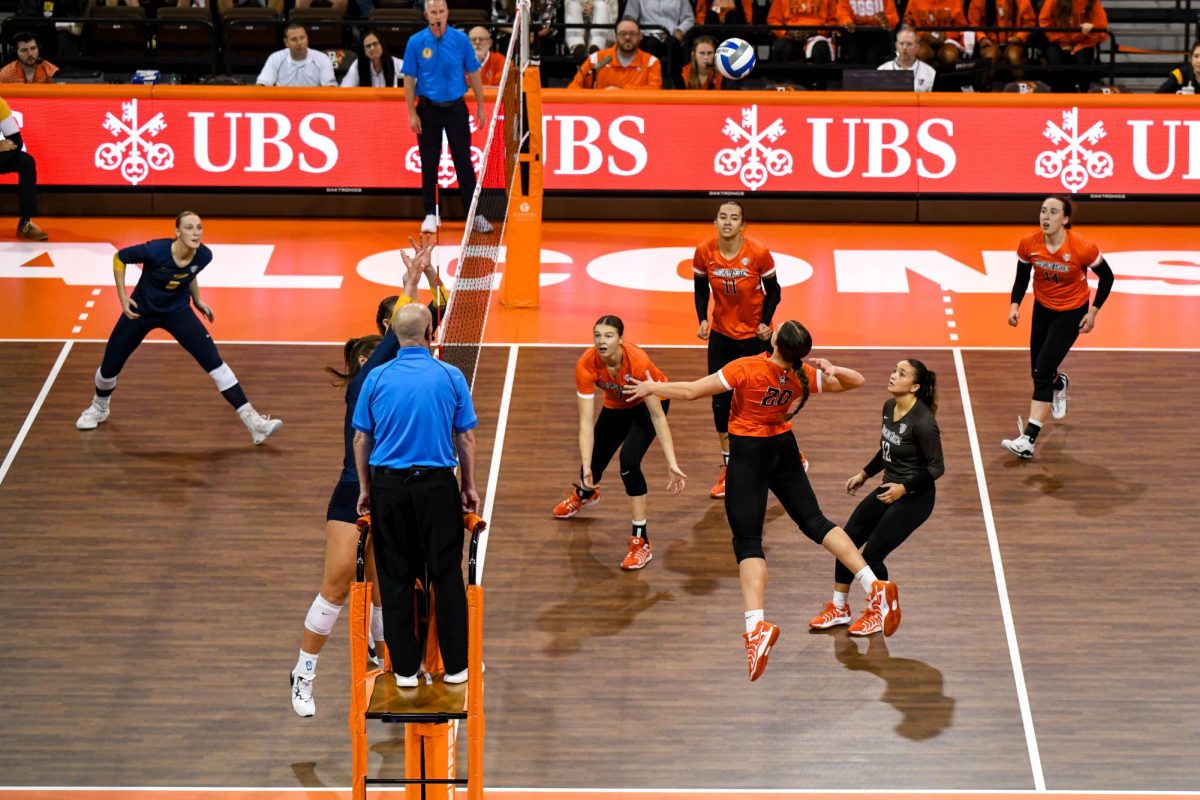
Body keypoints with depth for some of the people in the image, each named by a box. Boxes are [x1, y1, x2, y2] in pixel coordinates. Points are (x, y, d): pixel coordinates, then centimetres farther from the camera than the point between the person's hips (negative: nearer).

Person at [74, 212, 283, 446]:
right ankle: (99, 408, 43)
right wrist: (123, 297, -16)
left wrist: (197, 300, 8)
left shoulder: (204, 255, -19)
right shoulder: (156, 250, -31)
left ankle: (252, 421, -10)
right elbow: (119, 257, -14)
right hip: (141, 310, -2)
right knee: (110, 366, 8)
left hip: (178, 312, 2)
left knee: (214, 362, -12)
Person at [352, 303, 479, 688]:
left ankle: (405, 668, 7)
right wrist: (469, 487, 10)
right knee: (446, 574, 6)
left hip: (388, 485, 1)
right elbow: (465, 439, 0)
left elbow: (361, 440, 1)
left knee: (395, 578, 6)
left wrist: (365, 490, 11)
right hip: (437, 484, -1)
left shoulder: (376, 378, -2)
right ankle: (455, 665, 8)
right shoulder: (451, 377, -4)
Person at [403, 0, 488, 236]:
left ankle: (473, 214, 6)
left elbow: (473, 74, 2)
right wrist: (412, 114, -5)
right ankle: (430, 214, 15)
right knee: (429, 163, 6)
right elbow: (409, 79, -1)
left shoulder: (461, 39, -4)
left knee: (464, 161, 1)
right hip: (428, 110, 0)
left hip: (456, 108, 0)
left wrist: (480, 107, 1)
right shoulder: (415, 42, -5)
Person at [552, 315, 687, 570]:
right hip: (615, 405, 4)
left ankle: (641, 541, -16)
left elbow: (658, 416, -34)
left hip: (647, 402, -4)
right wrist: (586, 467, -41)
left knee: (629, 460, -26)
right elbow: (586, 421, -32)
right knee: (592, 466, 12)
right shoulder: (586, 365, -32)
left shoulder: (637, 361, -40)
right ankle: (584, 494, 55)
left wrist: (672, 463, -40)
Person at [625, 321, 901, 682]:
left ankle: (756, 625, -23)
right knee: (814, 521, 15)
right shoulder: (804, 376, -9)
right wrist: (833, 370, -16)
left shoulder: (747, 368, -24)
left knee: (747, 541, -6)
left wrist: (653, 387, 0)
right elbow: (857, 381, 5)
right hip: (784, 449, 5)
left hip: (748, 453, -5)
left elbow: (691, 392, -17)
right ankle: (875, 586, 5)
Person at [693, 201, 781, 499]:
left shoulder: (758, 253, -20)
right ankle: (728, 469, 18)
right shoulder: (704, 252, -13)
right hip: (722, 336, 2)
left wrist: (766, 321, -18)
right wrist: (703, 320, -12)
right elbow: (700, 289, 2)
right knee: (721, 401, 3)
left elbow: (773, 290, -6)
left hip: (756, 336, -2)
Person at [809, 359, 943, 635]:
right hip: (888, 490, 8)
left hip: (914, 497, -8)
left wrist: (904, 488, -29)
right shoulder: (889, 407, 1)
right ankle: (839, 609, 23)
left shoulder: (922, 422, -24)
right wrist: (864, 474, 21)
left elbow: (936, 467, -20)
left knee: (872, 554, -7)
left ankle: (877, 615, 18)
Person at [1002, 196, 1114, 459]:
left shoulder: (1082, 247, -25)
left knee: (1043, 372, -16)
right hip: (1043, 307, 5)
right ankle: (1059, 383, 55)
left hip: (1072, 312, -5)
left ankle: (1028, 440, -19)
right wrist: (1015, 305, -14)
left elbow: (1106, 277, -9)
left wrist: (1093, 311, -11)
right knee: (1037, 368, 14)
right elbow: (1022, 278, 0)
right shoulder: (1029, 244, -16)